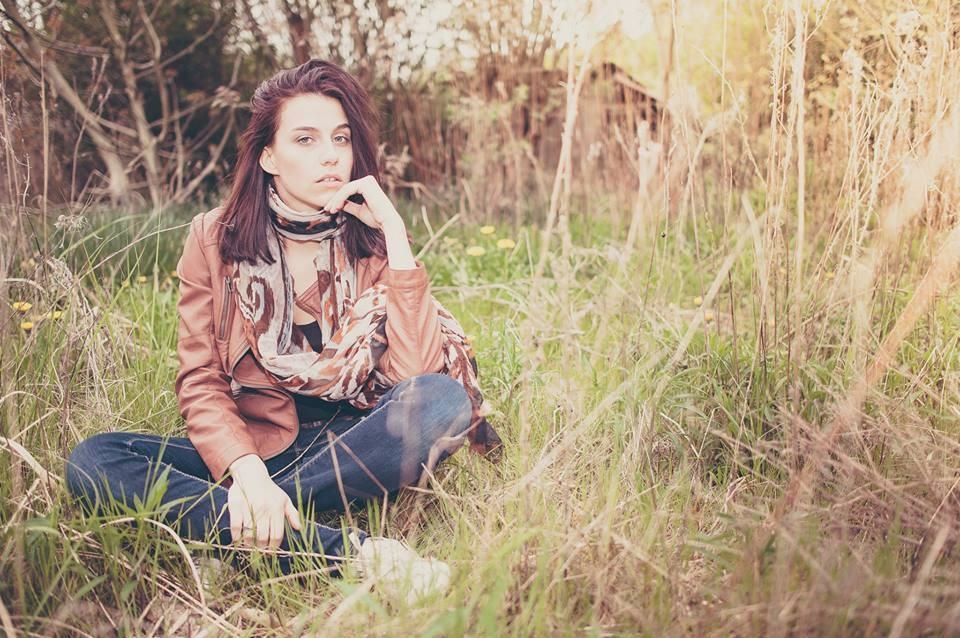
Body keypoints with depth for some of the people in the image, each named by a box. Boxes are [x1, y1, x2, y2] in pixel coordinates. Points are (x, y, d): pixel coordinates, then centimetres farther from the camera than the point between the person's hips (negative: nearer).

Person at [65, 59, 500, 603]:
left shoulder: (371, 241, -2)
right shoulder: (216, 239, -1)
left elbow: (418, 373, -16)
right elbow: (201, 381, -6)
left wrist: (395, 234, -18)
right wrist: (245, 471, -26)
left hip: (354, 448, -1)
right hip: (254, 446, 1)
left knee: (443, 401, -30)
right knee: (92, 460, -25)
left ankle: (239, 523, -25)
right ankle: (346, 551, -36)